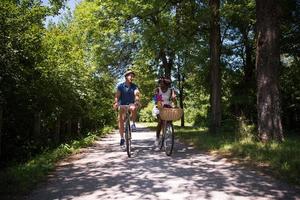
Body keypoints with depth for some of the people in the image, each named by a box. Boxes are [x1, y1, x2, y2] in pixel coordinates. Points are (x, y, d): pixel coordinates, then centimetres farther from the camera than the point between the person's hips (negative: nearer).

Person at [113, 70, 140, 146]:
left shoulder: (134, 86, -1)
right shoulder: (120, 86, -2)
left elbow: (137, 94, -18)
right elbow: (117, 95, -12)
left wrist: (137, 101, -39)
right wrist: (116, 103, -33)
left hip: (131, 104, 0)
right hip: (122, 105, 0)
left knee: (134, 108, -36)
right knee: (120, 120, -12)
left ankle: (133, 124, -15)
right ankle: (122, 138, 2)